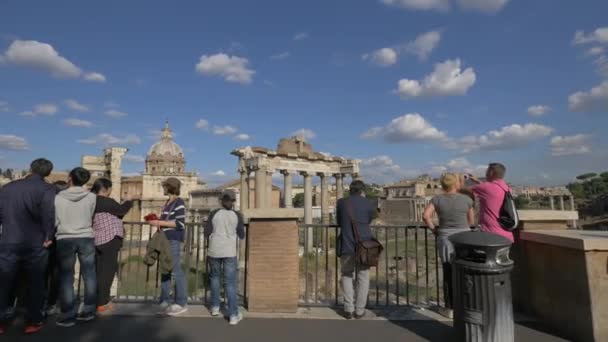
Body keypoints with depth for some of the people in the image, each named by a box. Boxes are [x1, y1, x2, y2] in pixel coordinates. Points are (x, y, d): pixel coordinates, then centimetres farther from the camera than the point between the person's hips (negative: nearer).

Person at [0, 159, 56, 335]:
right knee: (36, 284, 10)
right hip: (35, 244, -3)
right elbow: (48, 213, -21)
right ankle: (34, 321, 18)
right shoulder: (46, 189, -8)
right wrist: (48, 237, -10)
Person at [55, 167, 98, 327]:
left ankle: (68, 315, 12)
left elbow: (53, 221, -3)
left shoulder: (58, 197, -6)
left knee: (66, 278, 7)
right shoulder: (91, 197, -4)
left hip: (65, 240, -1)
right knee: (89, 275, 9)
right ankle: (88, 311, 16)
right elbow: (91, 218, 6)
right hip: (86, 238, 1)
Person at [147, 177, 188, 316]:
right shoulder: (168, 202, 17)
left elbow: (180, 223, -18)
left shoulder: (179, 203, -10)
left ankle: (181, 304, 3)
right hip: (165, 240, 9)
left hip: (174, 240, -9)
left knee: (176, 270, -6)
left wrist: (159, 222, -16)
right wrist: (156, 221, 9)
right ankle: (164, 302, 20)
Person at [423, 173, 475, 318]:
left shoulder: (437, 199, -2)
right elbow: (471, 221, 5)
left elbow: (426, 215, -14)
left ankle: (450, 309, 17)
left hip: (446, 241, 0)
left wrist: (434, 229, 0)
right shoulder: (466, 199, -3)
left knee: (448, 276, 10)